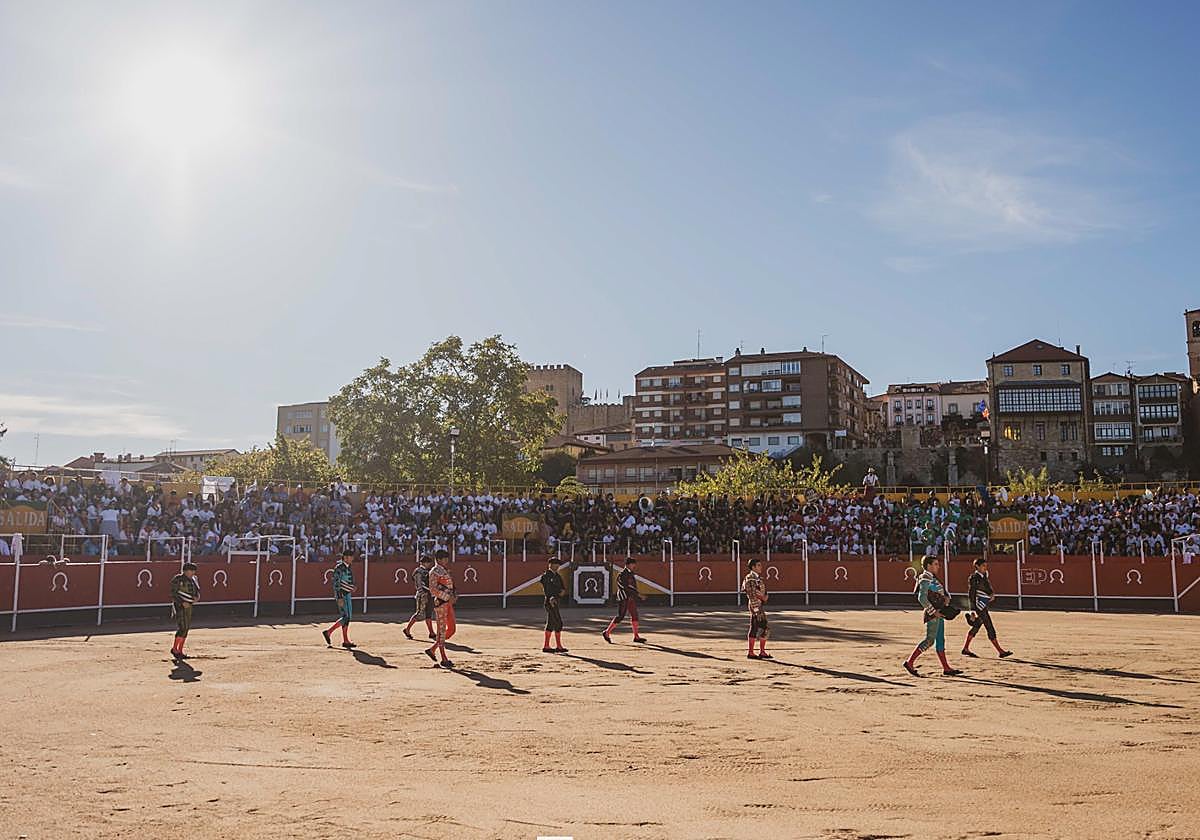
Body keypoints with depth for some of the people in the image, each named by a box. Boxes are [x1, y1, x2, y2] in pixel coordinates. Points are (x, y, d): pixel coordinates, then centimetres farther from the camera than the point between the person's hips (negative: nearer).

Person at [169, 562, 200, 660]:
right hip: (178, 605, -8)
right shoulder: (178, 579, -12)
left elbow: (197, 590, 19)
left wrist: (197, 596, -3)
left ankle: (180, 651, 17)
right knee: (182, 627, -14)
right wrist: (182, 603, -23)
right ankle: (174, 649, -2)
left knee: (186, 628, 9)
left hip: (188, 606, 8)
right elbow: (173, 594, -15)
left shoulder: (193, 579, 10)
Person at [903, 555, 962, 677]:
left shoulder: (933, 578, 16)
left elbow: (941, 593, 23)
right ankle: (909, 662, -5)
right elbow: (922, 598, -21)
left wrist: (946, 598, 1)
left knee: (940, 640, 10)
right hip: (932, 613, -10)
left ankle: (946, 668, 13)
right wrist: (933, 611, -22)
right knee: (930, 640, -9)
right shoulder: (925, 579, -13)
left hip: (939, 612, 10)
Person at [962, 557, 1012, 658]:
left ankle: (965, 649, 20)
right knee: (990, 628, -7)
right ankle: (1000, 651, -4)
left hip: (985, 605, 9)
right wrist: (972, 611, -17)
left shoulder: (984, 575, 11)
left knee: (976, 627, 13)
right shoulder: (974, 578, -14)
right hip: (979, 605, -9)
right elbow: (971, 595, -15)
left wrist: (991, 594, 1)